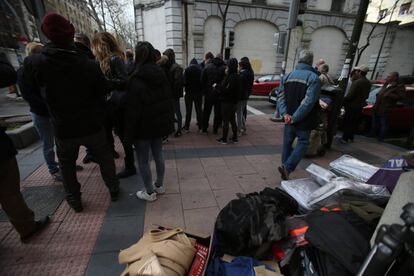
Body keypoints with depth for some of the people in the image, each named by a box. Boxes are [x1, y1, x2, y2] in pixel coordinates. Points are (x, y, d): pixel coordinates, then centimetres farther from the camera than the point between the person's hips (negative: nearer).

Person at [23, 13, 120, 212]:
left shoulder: (35, 63, -11)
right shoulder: (89, 64, -14)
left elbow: (30, 87, 9)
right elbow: (104, 91, -3)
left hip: (63, 129, 1)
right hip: (92, 126, 0)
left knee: (67, 164, 21)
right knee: (104, 157, 18)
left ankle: (74, 199, 31)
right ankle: (113, 189, 29)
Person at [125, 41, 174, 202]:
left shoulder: (136, 80, -17)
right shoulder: (161, 75, 4)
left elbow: (133, 110, -17)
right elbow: (169, 100, 8)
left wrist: (130, 132, -8)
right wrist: (169, 121, 15)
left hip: (144, 127, -7)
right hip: (160, 123, 7)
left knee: (143, 160, 7)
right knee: (158, 154, 18)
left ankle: (150, 192, 20)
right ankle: (160, 185, 33)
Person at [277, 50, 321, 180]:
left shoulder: (287, 76, 5)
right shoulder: (313, 78, -12)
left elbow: (281, 96, 0)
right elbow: (308, 102, -20)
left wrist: (285, 114, -7)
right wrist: (295, 118, -17)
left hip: (289, 119, 5)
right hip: (303, 121, -5)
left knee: (287, 143, 15)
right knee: (303, 143, 9)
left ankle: (286, 168, 24)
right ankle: (287, 167, -4)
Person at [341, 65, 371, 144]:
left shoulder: (357, 82, -20)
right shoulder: (368, 83, 7)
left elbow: (350, 95, -23)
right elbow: (366, 95, 12)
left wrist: (343, 100, -9)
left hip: (352, 105, -8)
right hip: (360, 105, 8)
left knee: (347, 122, 1)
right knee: (354, 123, 16)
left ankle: (345, 139, 4)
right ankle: (351, 138, 25)